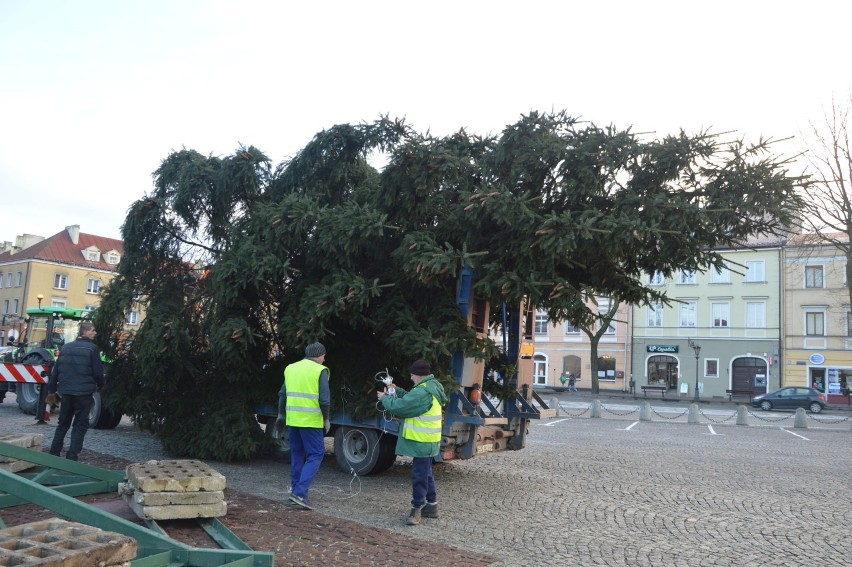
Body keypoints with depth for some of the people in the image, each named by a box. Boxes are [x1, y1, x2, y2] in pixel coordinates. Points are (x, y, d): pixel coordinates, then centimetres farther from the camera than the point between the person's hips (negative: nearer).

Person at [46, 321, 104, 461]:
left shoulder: (66, 347, 11)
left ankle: (54, 453, 20)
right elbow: (97, 372, -10)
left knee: (63, 423, 19)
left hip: (66, 391, 5)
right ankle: (72, 456, -1)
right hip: (84, 393, -5)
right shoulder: (92, 348, -8)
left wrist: (51, 390, 15)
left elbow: (55, 370, 10)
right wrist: (100, 385, 9)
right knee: (80, 425, 3)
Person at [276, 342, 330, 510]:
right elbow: (324, 399, -11)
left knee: (297, 454, 18)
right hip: (311, 420, -6)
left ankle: (295, 488, 24)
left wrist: (281, 415, 26)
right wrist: (326, 419, 1)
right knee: (315, 455, 1)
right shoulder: (320, 371, -6)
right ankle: (300, 492, -8)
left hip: (292, 419, 6)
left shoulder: (291, 368, 11)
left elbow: (282, 394, 15)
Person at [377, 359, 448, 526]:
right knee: (426, 474, 19)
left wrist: (385, 398, -5)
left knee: (419, 476, -1)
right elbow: (410, 400, 21)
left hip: (422, 442, -11)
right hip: (426, 440, 11)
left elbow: (399, 407, -23)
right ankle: (431, 506, 30)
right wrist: (397, 390, 12)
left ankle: (417, 509, 8)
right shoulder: (431, 387, 9)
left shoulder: (424, 392, -25)